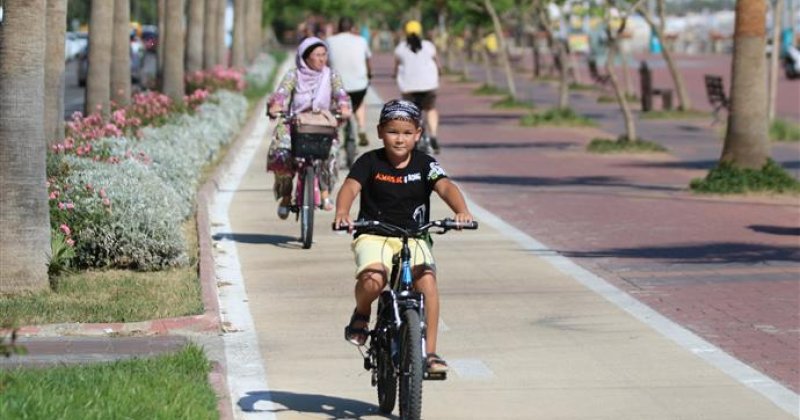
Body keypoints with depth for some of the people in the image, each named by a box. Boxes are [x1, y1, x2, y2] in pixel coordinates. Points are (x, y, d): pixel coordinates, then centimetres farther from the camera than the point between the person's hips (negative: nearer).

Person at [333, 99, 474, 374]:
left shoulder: (424, 164, -1)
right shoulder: (370, 162, -3)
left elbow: (445, 186, -16)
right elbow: (350, 186, -17)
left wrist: (461, 211, -37)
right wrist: (342, 212, -40)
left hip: (413, 237, 2)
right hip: (373, 235, -1)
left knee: (427, 279, -24)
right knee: (373, 280, -31)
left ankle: (430, 351, -12)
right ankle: (361, 314, 5)